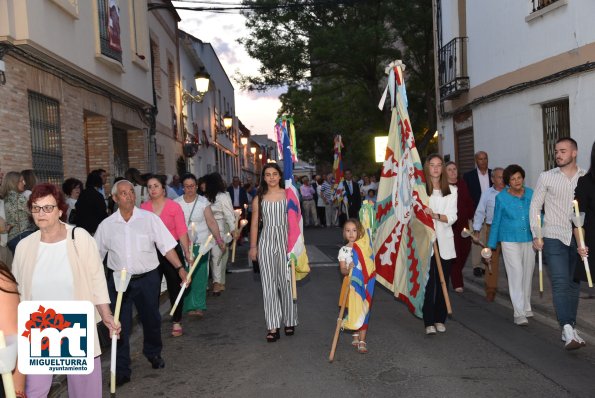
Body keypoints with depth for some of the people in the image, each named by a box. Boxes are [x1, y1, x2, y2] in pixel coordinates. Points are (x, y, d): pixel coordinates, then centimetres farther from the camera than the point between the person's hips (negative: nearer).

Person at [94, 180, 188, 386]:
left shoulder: (149, 218, -5)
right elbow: (96, 255, 6)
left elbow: (167, 246, -5)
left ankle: (154, 353, 43)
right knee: (120, 326, 3)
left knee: (151, 320, 16)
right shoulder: (106, 225, 0)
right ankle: (121, 370, 17)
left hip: (147, 278, 0)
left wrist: (180, 268, -12)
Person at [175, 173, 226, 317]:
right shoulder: (177, 203, 2)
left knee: (200, 275, 2)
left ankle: (199, 306, 11)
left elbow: (211, 222, -3)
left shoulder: (203, 202, 0)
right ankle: (189, 306, 9)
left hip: (201, 243, 0)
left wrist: (219, 239, -10)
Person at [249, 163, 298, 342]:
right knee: (268, 285, 0)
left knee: (287, 282, 3)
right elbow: (254, 224, 10)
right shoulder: (259, 199, 7)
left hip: (285, 241, -1)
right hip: (266, 243, 1)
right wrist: (253, 246, 6)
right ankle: (273, 326, 4)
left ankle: (289, 321, 18)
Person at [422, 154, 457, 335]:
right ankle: (429, 322, -2)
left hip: (444, 240, 3)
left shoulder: (451, 190, 8)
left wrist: (435, 215, -17)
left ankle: (440, 320, 17)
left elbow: (452, 217, -1)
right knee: (428, 281, -6)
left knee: (443, 281, 6)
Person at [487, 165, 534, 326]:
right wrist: (491, 245, 4)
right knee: (516, 274, -10)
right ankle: (519, 314, -10)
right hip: (510, 241, -3)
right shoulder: (501, 197, -4)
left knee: (528, 274, 12)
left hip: (529, 240, 4)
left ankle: (526, 308, 30)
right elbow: (496, 222, 2)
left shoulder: (531, 194, 2)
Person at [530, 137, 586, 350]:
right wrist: (536, 235, -3)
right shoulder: (546, 177, 1)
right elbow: (535, 206, 4)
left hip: (578, 239, 2)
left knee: (573, 284, 9)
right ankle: (568, 329, -14)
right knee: (560, 283, -11)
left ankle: (570, 330, 20)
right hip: (553, 237, -2)